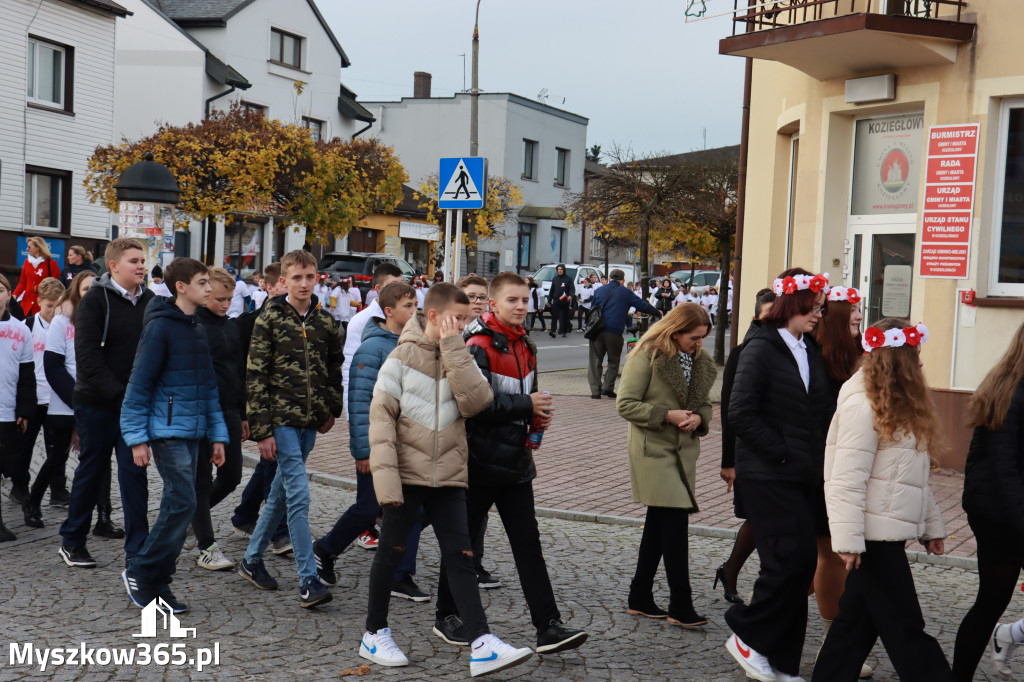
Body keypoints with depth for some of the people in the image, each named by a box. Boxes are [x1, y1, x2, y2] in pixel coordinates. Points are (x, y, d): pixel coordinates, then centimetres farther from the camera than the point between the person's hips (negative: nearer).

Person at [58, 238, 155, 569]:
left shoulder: (150, 301, 4)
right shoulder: (95, 300, -9)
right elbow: (88, 356, -16)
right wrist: (118, 394, -22)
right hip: (97, 404, -3)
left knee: (134, 471, 1)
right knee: (91, 470, 9)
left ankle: (139, 550, 6)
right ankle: (71, 541, 28)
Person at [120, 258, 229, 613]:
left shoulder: (199, 329, 15)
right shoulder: (160, 326, -9)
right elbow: (139, 384, -11)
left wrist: (217, 434, 14)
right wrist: (137, 437, -13)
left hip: (193, 432, 8)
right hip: (168, 430, -8)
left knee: (177, 507, 8)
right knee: (182, 503, -12)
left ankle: (157, 584, 16)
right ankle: (139, 572, 3)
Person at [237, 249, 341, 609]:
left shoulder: (325, 322, 8)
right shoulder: (270, 319, -5)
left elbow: (335, 369, 21)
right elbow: (255, 377, -7)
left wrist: (331, 409, 12)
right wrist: (262, 431, -11)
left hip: (309, 422, 5)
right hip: (281, 420, -5)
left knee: (280, 494, 14)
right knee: (299, 496, -12)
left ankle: (252, 559, 31)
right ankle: (308, 582, -10)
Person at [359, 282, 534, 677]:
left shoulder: (459, 359, 7)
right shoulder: (402, 358, -4)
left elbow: (476, 401, -12)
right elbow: (381, 418, -8)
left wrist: (453, 349, -14)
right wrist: (385, 476, -16)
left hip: (448, 476, 3)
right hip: (407, 474, -3)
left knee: (460, 557, -2)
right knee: (391, 552, 8)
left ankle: (481, 645, -5)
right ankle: (374, 634, 24)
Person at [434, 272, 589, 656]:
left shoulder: (525, 346, 12)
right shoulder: (479, 346, -14)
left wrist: (537, 415, 4)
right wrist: (526, 405, -20)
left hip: (515, 462, 7)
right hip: (480, 461, -7)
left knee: (528, 544, 3)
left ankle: (548, 628, 3)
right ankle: (447, 617, 24)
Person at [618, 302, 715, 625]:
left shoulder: (701, 361, 9)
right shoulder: (647, 356, -11)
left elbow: (705, 404, 18)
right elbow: (625, 405, -12)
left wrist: (699, 418, -5)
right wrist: (666, 415, -19)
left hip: (684, 451, 7)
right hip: (653, 450, -7)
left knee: (659, 523, 13)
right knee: (675, 522, -11)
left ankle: (640, 598, 23)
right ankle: (680, 607, -4)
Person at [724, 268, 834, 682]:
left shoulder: (811, 351, 14)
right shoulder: (762, 348, -7)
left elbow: (822, 411, 19)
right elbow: (740, 412, -15)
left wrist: (818, 456, 4)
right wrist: (781, 452, -15)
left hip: (803, 476, 7)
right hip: (768, 475, -7)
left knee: (802, 564, 8)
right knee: (792, 558, -12)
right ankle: (746, 636, 8)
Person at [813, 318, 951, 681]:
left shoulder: (902, 405, 15)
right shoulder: (863, 405, -16)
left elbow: (913, 476, 19)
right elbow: (846, 479, -20)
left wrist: (930, 525, 17)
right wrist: (848, 539, -23)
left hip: (889, 532, 10)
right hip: (874, 533, -10)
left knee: (860, 617, 14)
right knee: (904, 626, -2)